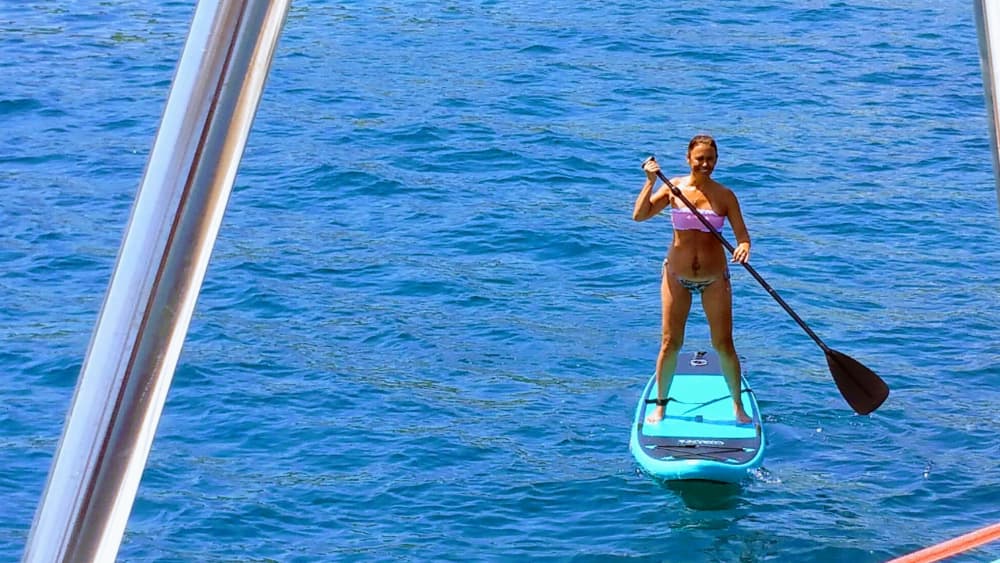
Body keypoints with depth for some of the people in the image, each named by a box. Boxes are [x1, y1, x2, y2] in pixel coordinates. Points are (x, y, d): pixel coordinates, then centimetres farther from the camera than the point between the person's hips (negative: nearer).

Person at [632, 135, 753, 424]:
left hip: (714, 279, 0)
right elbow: (639, 215, -11)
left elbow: (742, 234, -4)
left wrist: (743, 247, -26)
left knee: (724, 345, 4)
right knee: (670, 344, 4)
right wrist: (651, 181, -19)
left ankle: (738, 405, 20)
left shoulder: (725, 196, -4)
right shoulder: (673, 187, -4)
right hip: (677, 276, 0)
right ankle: (660, 404, 19)